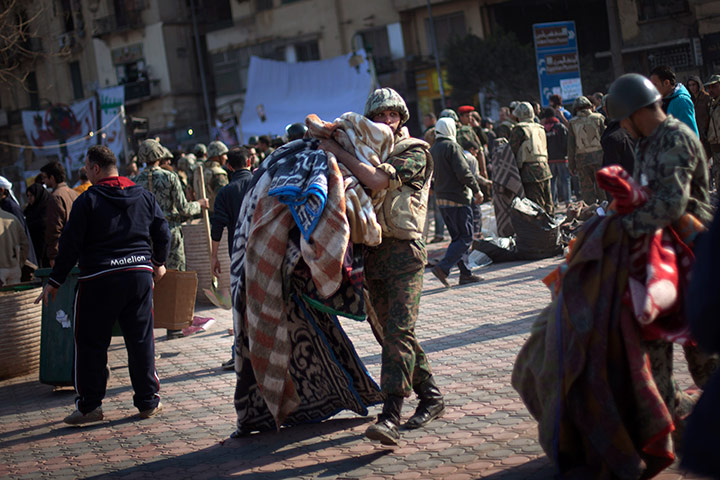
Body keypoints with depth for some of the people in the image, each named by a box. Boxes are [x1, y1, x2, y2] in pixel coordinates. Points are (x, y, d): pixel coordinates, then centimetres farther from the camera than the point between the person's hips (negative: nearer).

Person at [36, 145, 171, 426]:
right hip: (140, 275, 4)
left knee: (91, 343, 5)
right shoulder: (144, 196, 7)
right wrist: (159, 263, 30)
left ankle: (89, 405, 8)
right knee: (141, 340, 9)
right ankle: (148, 402, 13)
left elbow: (70, 244, -6)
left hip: (100, 280, -4)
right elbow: (162, 233, 13)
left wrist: (54, 281, 0)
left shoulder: (88, 201, -6)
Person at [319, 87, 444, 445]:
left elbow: (377, 180, -16)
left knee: (399, 330, -15)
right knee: (391, 332, 10)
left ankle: (390, 417, -22)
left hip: (403, 251, -7)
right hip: (372, 253, 7)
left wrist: (336, 151, -11)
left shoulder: (415, 152, -2)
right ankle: (431, 396, 23)